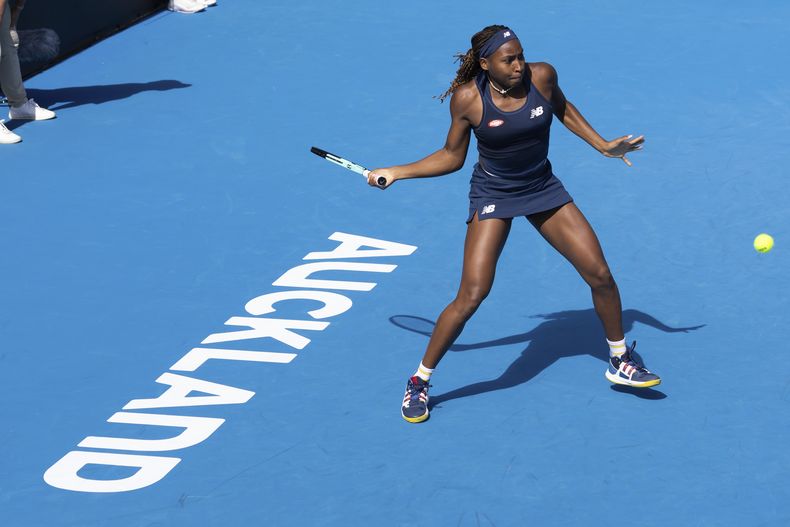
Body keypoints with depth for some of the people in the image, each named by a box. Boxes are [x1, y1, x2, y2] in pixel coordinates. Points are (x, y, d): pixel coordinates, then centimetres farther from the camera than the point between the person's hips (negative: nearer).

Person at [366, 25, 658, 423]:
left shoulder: (542, 76, -14)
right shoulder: (467, 98, -19)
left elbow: (561, 107, 11)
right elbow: (452, 157, -3)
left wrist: (601, 144, 9)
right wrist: (395, 173, -8)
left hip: (543, 189, 3)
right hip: (492, 196, -3)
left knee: (600, 275, 1)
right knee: (472, 294, -16)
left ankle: (620, 361, 26)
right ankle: (419, 382, 0)